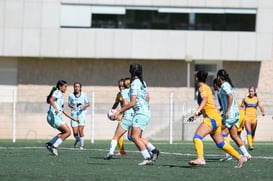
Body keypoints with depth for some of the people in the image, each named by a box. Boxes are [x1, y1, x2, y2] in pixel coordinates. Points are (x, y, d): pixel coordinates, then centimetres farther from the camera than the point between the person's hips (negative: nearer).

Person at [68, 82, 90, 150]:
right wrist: (72, 106, -8)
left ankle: (82, 145, 7)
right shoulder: (71, 96, 2)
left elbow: (88, 104, 8)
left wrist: (84, 105, -13)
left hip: (82, 113, -1)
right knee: (75, 132, -6)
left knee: (80, 130, -14)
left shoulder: (84, 95, 0)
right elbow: (69, 104, 14)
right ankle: (77, 139, 31)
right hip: (74, 114, 1)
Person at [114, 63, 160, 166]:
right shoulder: (142, 82, 14)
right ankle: (153, 150, 16)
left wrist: (120, 111, -14)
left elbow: (132, 103, -20)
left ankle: (147, 158, -21)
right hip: (146, 112, 10)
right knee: (137, 137, 19)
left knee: (135, 137, -15)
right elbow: (148, 98, 24)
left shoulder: (134, 84, -14)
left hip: (140, 114, -10)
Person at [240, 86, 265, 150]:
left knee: (253, 132, 11)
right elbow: (242, 107, 14)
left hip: (254, 117, 2)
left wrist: (263, 112, -19)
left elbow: (260, 106, 0)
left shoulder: (257, 99, 7)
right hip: (247, 116, -2)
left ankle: (252, 144, 28)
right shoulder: (245, 99, 5)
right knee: (249, 131, -16)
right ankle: (250, 145, -25)